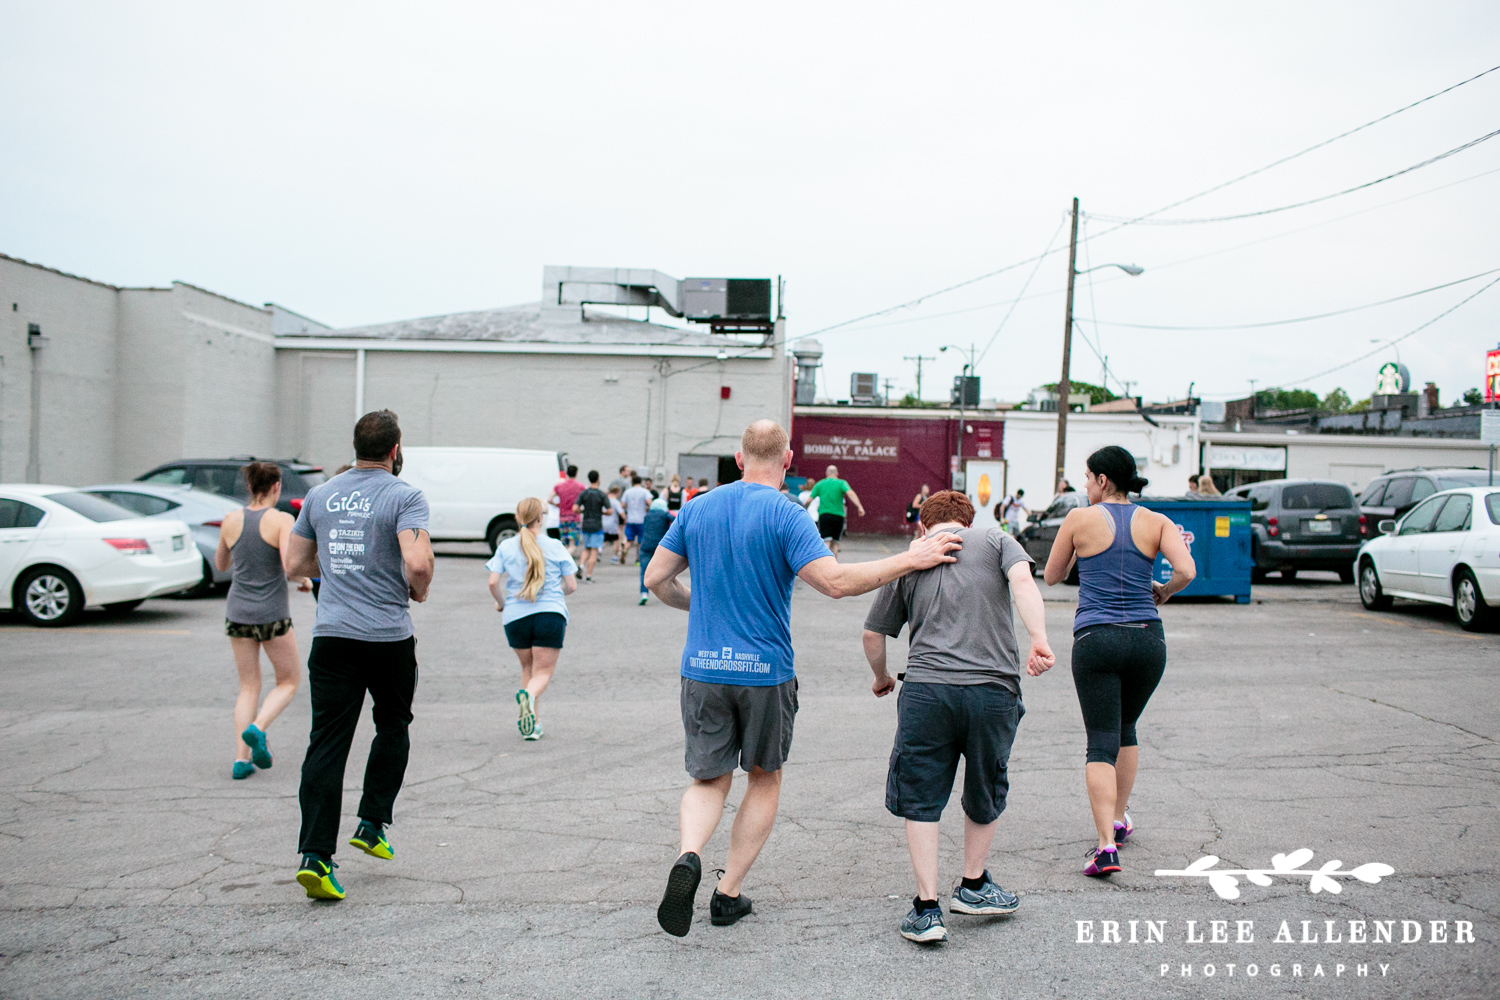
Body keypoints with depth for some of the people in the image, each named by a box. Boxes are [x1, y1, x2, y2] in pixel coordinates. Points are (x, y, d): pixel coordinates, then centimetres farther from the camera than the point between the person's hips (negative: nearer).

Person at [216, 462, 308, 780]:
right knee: (289, 681, 14)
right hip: (272, 614, -4)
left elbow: (220, 565, 15)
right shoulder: (281, 520, -12)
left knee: (248, 687, 15)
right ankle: (257, 728, -10)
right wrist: (305, 581, -2)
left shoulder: (231, 520, 2)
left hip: (238, 613, 4)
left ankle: (241, 758, 5)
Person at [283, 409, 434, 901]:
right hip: (389, 638, -3)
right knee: (392, 727, 20)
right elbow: (418, 561, -21)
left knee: (327, 742, 1)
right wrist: (418, 590, -1)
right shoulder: (405, 496, -7)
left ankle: (316, 856, -5)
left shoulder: (319, 495, 9)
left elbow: (293, 563, 14)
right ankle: (372, 824, 21)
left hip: (331, 635, 3)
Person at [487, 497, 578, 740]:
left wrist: (500, 602, 14)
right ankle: (529, 696, -31)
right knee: (543, 671, 1)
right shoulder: (555, 546, 1)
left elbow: (493, 582, -5)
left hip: (516, 616, 2)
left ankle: (532, 722, 17)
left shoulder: (505, 547, 3)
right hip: (550, 613, -2)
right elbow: (572, 585, 3)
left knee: (527, 668, 20)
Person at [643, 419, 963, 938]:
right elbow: (835, 581, -20)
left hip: (703, 668, 3)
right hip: (765, 671, -3)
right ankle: (729, 894, 18)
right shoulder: (785, 515, -10)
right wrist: (909, 559, -13)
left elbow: (656, 579, 8)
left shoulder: (697, 508, 5)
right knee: (765, 778, 17)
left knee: (709, 780, 12)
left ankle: (689, 855, -17)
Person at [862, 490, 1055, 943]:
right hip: (994, 689, 0)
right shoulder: (996, 540, 14)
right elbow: (1023, 581, -8)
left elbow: (872, 636, 18)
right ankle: (973, 886, 34)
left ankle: (927, 908, 9)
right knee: (985, 794, 20)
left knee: (921, 800, 11)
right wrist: (1038, 640, -17)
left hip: (926, 689, 0)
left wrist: (882, 678, 35)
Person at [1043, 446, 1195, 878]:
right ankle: (1119, 820, 35)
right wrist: (1162, 592, 9)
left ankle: (1106, 844, -14)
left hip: (1095, 640, -3)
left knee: (1101, 741, -2)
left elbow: (1052, 576, 10)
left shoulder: (1080, 519, -1)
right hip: (1147, 640, 3)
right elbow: (1187, 571, -10)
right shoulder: (1156, 522, 4)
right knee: (1126, 729, 24)